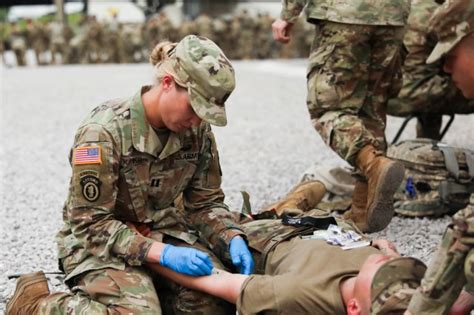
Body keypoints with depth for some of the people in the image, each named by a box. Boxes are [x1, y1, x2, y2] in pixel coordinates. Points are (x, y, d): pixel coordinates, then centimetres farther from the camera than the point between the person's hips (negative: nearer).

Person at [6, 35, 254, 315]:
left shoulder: (198, 129, -6)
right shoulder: (103, 131, -23)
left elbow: (206, 202, 4)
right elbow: (91, 223, -21)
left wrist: (233, 238, -17)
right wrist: (163, 253, -30)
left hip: (162, 231, 5)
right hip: (100, 241, -5)